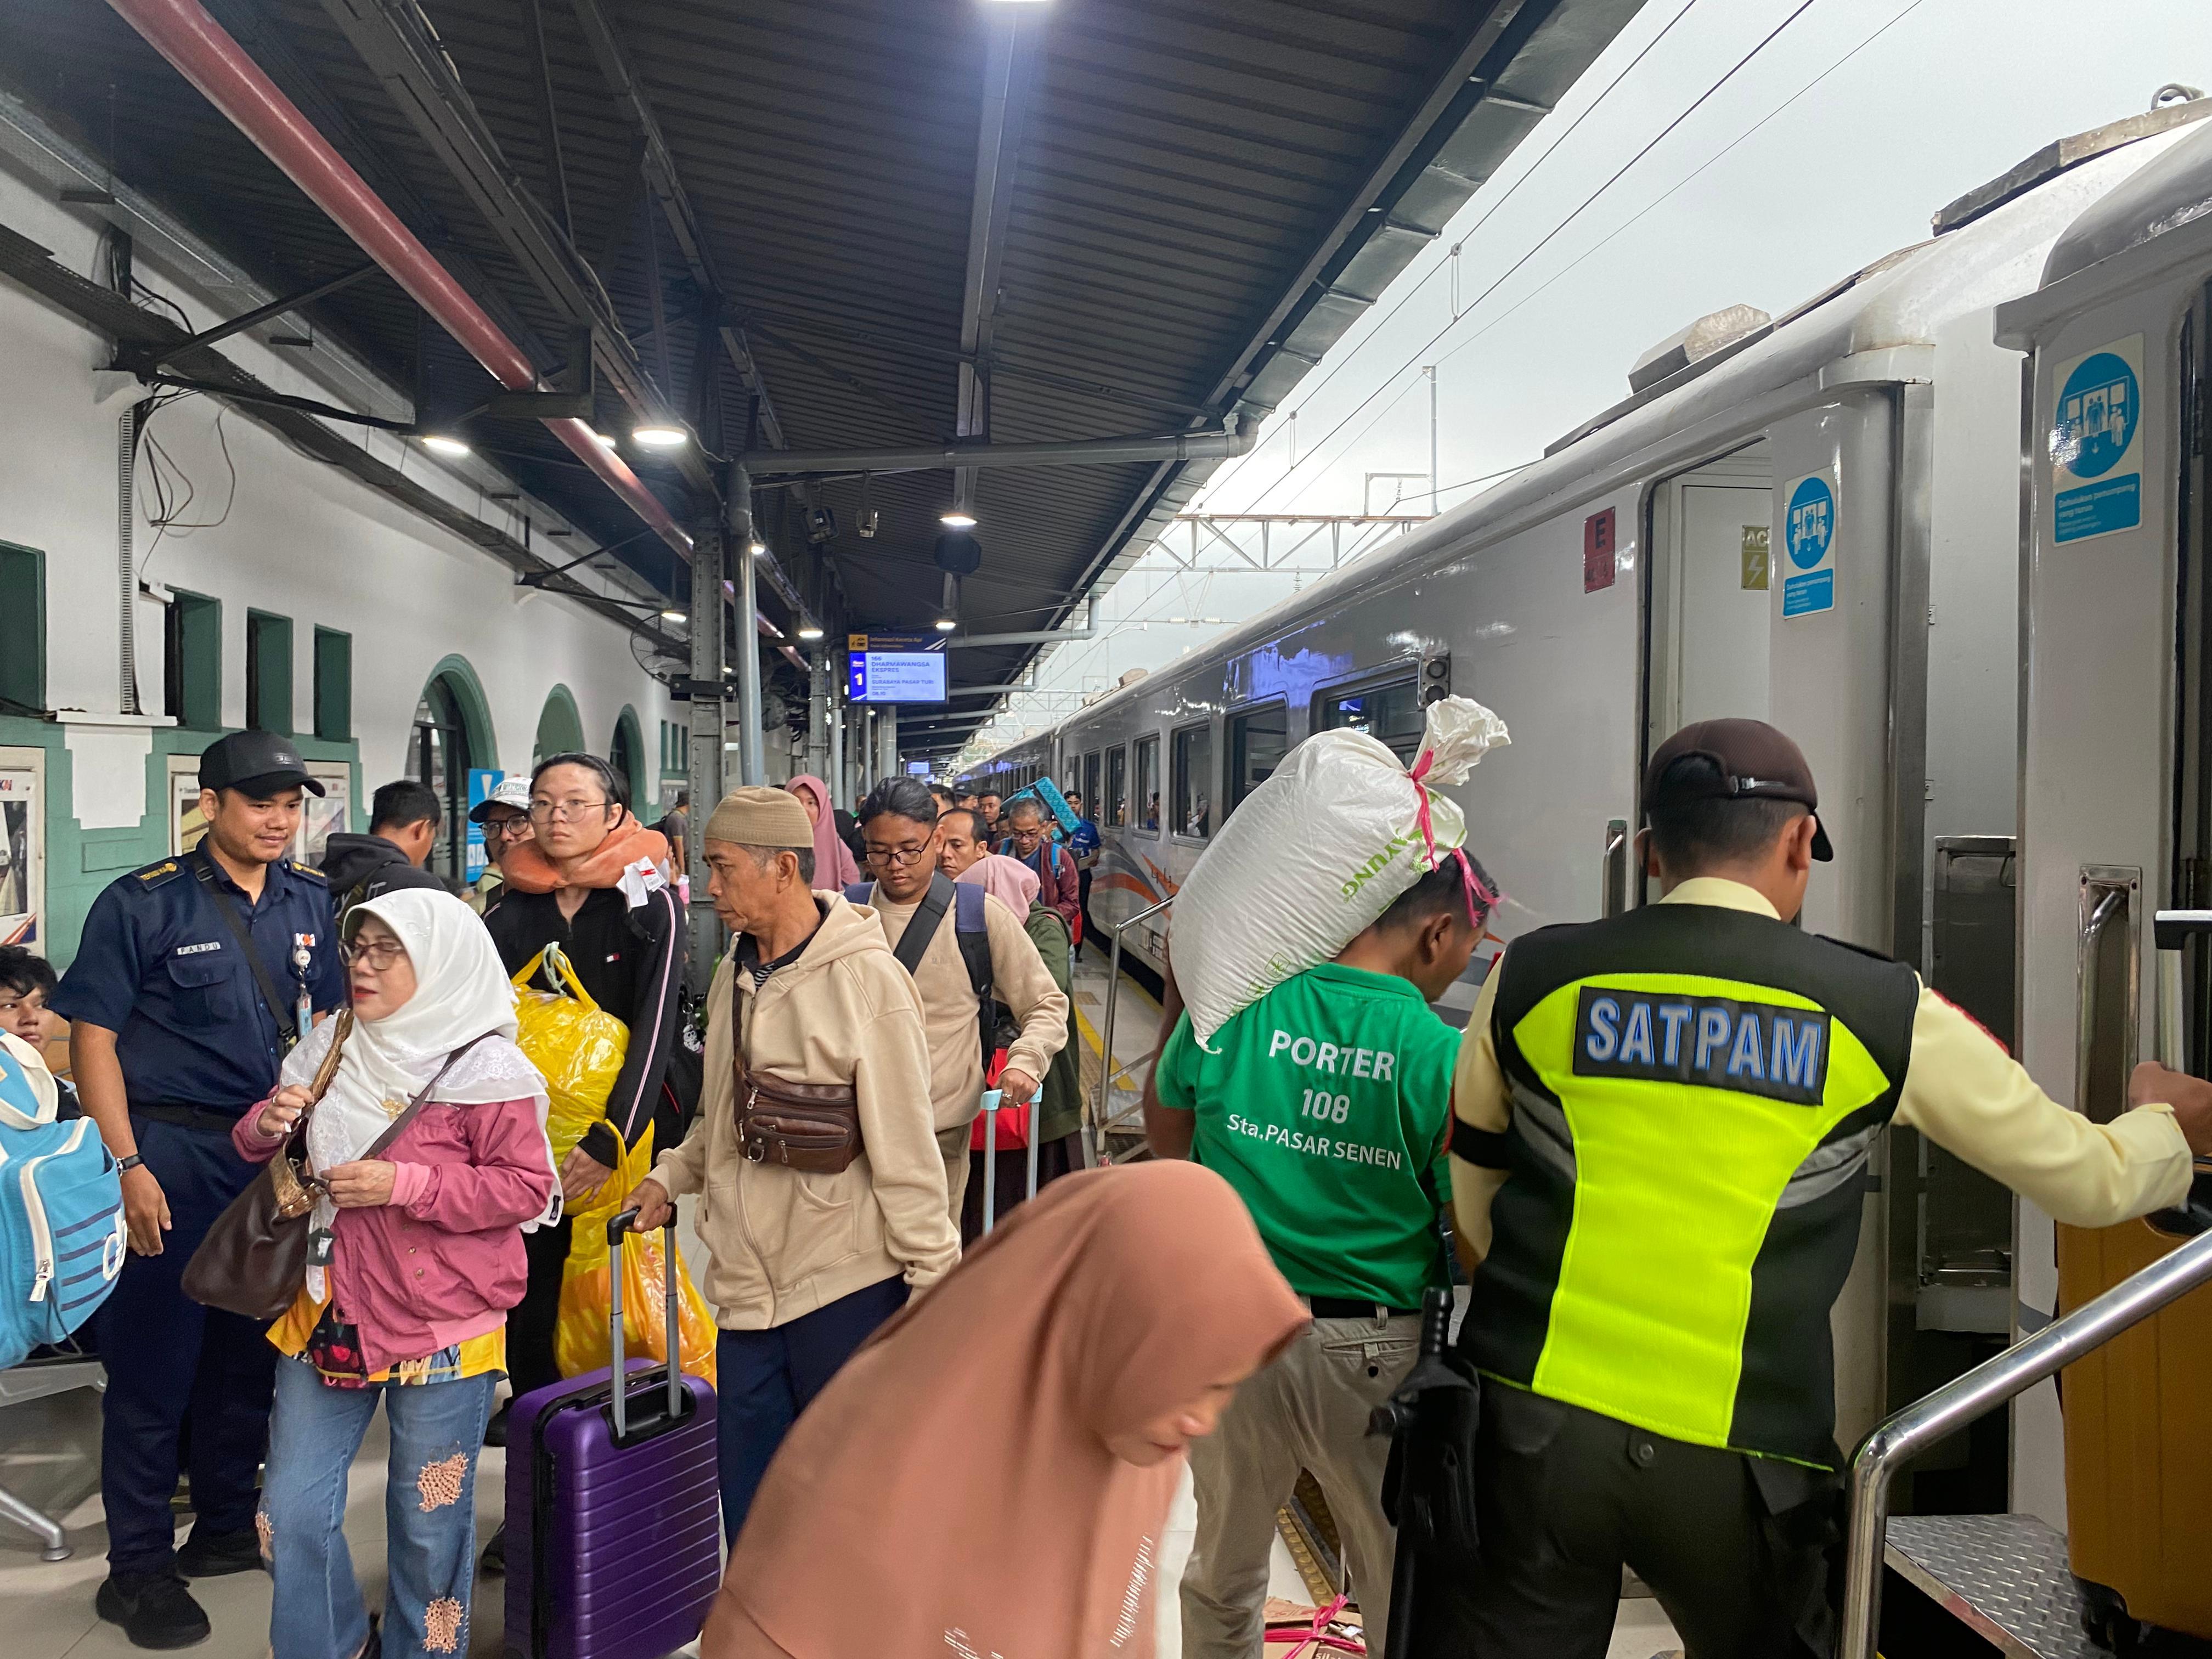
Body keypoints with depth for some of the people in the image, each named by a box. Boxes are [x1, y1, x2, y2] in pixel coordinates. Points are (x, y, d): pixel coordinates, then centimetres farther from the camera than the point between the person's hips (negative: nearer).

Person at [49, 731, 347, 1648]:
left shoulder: (314, 902, 5)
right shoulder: (142, 904, -7)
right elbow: (93, 1035, -7)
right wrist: (129, 1166, -13)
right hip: (173, 1154, -4)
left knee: (251, 1350, 14)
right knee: (154, 1360, 3)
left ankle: (225, 1528, 31)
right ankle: (137, 1570, 17)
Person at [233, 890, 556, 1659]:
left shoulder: (484, 1068, -12)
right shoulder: (330, 1048, 6)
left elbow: (527, 1187, -14)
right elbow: (262, 1149, 18)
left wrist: (405, 1185, -22)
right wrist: (267, 1125, -6)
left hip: (440, 1328, -5)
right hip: (326, 1313, 5)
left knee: (429, 1522, 9)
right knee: (291, 1512, 9)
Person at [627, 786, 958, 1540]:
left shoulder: (866, 979, -15)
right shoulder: (734, 975, 7)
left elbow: (904, 1144, -14)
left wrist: (934, 1272, -12)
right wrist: (672, 1174, 6)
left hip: (848, 1282, -6)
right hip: (747, 1285, 7)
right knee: (752, 1502, 16)